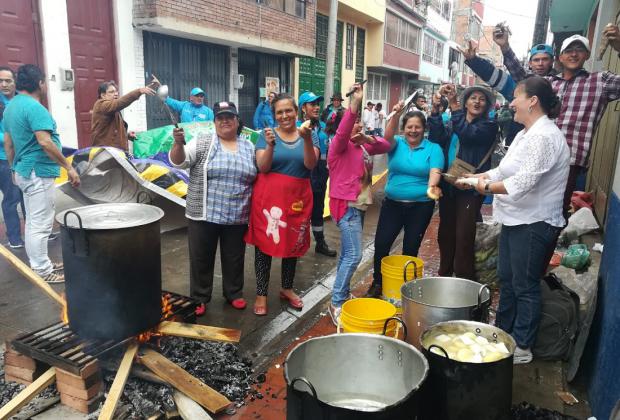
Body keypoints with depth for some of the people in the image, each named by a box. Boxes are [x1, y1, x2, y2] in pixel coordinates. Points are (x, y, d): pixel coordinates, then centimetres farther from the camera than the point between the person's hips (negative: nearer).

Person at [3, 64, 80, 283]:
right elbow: (45, 143, -26)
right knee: (40, 225, -4)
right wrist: (69, 167, -21)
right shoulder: (34, 107, -17)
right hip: (38, 173, -10)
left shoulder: (11, 106, 13)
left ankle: (40, 263, 27)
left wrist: (15, 169, 25)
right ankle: (42, 271, 3)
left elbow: (8, 143, 18)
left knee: (33, 222, 16)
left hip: (24, 171, 10)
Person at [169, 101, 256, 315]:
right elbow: (179, 161, -12)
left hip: (237, 217, 2)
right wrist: (179, 143, -30)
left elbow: (258, 178, 13)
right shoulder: (202, 144, -2)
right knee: (201, 258, 7)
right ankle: (199, 297, 23)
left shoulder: (250, 147, 7)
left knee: (234, 258, 13)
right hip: (204, 215, -2)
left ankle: (234, 293, 31)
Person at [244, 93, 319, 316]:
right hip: (269, 196, -2)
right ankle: (261, 293, 15)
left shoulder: (310, 134, 3)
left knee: (293, 243, 13)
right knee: (264, 243, 3)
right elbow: (262, 167, -10)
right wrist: (270, 145, -25)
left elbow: (310, 165, -11)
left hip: (297, 197, 2)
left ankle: (287, 288, 31)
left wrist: (307, 139, -26)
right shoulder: (267, 135, -1)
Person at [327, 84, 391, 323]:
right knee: (353, 255, -13)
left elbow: (385, 146, 11)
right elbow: (342, 131, -30)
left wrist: (368, 139, -8)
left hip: (359, 204, 9)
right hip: (346, 205, -9)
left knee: (347, 254, 14)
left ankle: (342, 294, 25)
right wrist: (355, 102, -39)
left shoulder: (362, 147, 15)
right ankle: (337, 303, -5)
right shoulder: (339, 145, -9)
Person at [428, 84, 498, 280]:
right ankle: (444, 276, 28)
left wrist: (453, 104, -25)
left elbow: (468, 134, -22)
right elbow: (436, 138, -5)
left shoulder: (488, 126, -1)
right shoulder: (454, 123, 13)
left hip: (470, 188, -5)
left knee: (464, 236, -5)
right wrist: (436, 110, -15)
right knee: (445, 233, 13)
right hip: (448, 186, 5)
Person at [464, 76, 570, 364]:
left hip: (534, 224, -10)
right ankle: (502, 333, 34)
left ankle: (522, 347, 18)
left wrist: (488, 187, -13)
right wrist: (479, 177, 1)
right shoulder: (526, 134, 13)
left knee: (525, 286, 3)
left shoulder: (545, 137, -20)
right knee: (506, 279, 18)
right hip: (515, 219, 10)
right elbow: (505, 169, 15)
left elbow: (523, 182, -26)